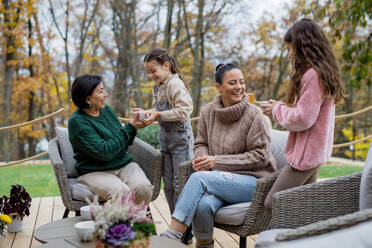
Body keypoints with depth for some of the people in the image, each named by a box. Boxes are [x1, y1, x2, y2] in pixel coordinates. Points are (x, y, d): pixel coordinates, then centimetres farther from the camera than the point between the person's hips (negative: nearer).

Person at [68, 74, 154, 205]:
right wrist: (130, 128, -16)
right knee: (121, 191, -34)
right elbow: (104, 152, -20)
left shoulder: (106, 109, 8)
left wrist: (133, 126, -7)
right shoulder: (77, 121, -13)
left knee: (143, 187, -24)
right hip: (95, 172, -5)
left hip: (123, 164, 5)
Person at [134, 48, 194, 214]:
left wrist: (158, 114, -21)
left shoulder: (175, 84, -15)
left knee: (180, 183, -3)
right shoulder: (157, 87, 13)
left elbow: (184, 111, -21)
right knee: (168, 185, 12)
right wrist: (147, 113, 1)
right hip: (165, 137, 9)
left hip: (180, 137, -9)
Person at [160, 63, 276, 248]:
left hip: (253, 180, -3)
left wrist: (218, 162, -14)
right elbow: (201, 144, 18)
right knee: (202, 204, -33)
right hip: (222, 179, 3)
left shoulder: (253, 115, -6)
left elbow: (259, 156, -8)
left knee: (198, 178, -29)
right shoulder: (208, 112, 8)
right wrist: (202, 158, -8)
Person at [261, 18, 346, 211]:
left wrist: (278, 110, -5)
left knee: (272, 204, -5)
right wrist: (280, 107, 8)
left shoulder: (312, 74, -19)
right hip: (315, 153, 10)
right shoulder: (322, 72, 14)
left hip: (305, 155, -10)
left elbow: (303, 119, -22)